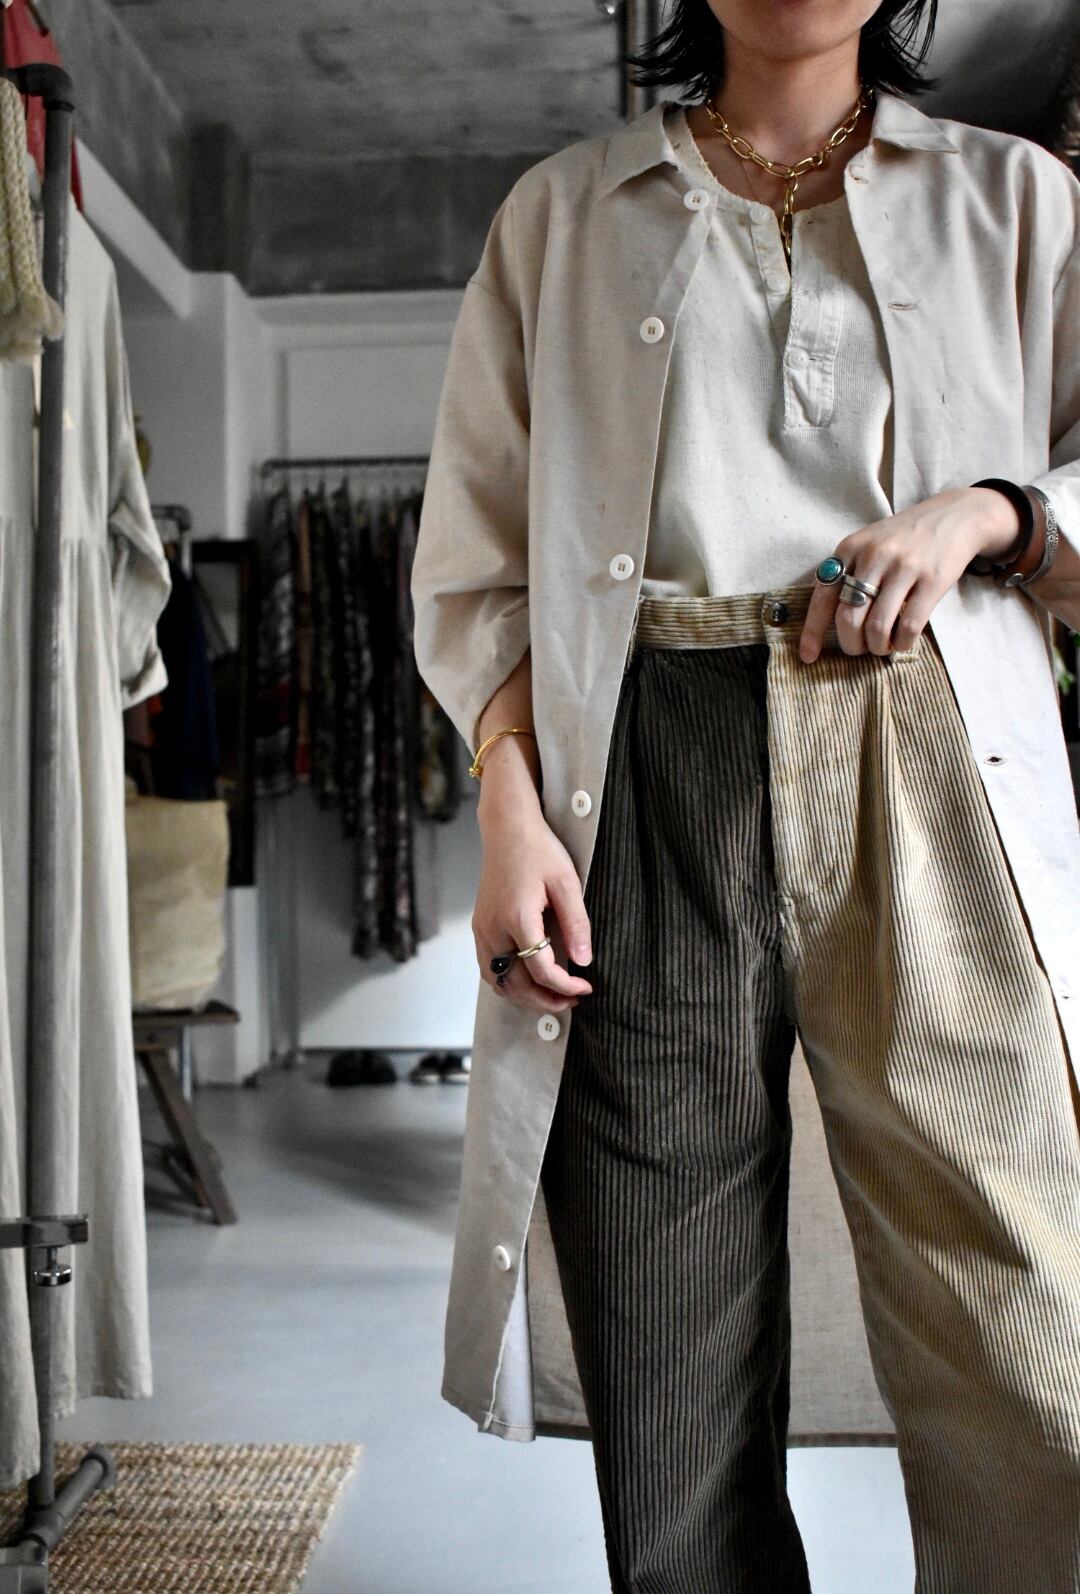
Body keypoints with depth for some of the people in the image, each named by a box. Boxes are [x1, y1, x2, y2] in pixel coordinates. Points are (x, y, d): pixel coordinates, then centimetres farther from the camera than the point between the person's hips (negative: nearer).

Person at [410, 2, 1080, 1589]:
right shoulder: (562, 212, 18)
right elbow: (477, 560, 11)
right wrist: (512, 806, -3)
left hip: (930, 793, 0)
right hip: (642, 795, 1)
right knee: (671, 1392, 2)